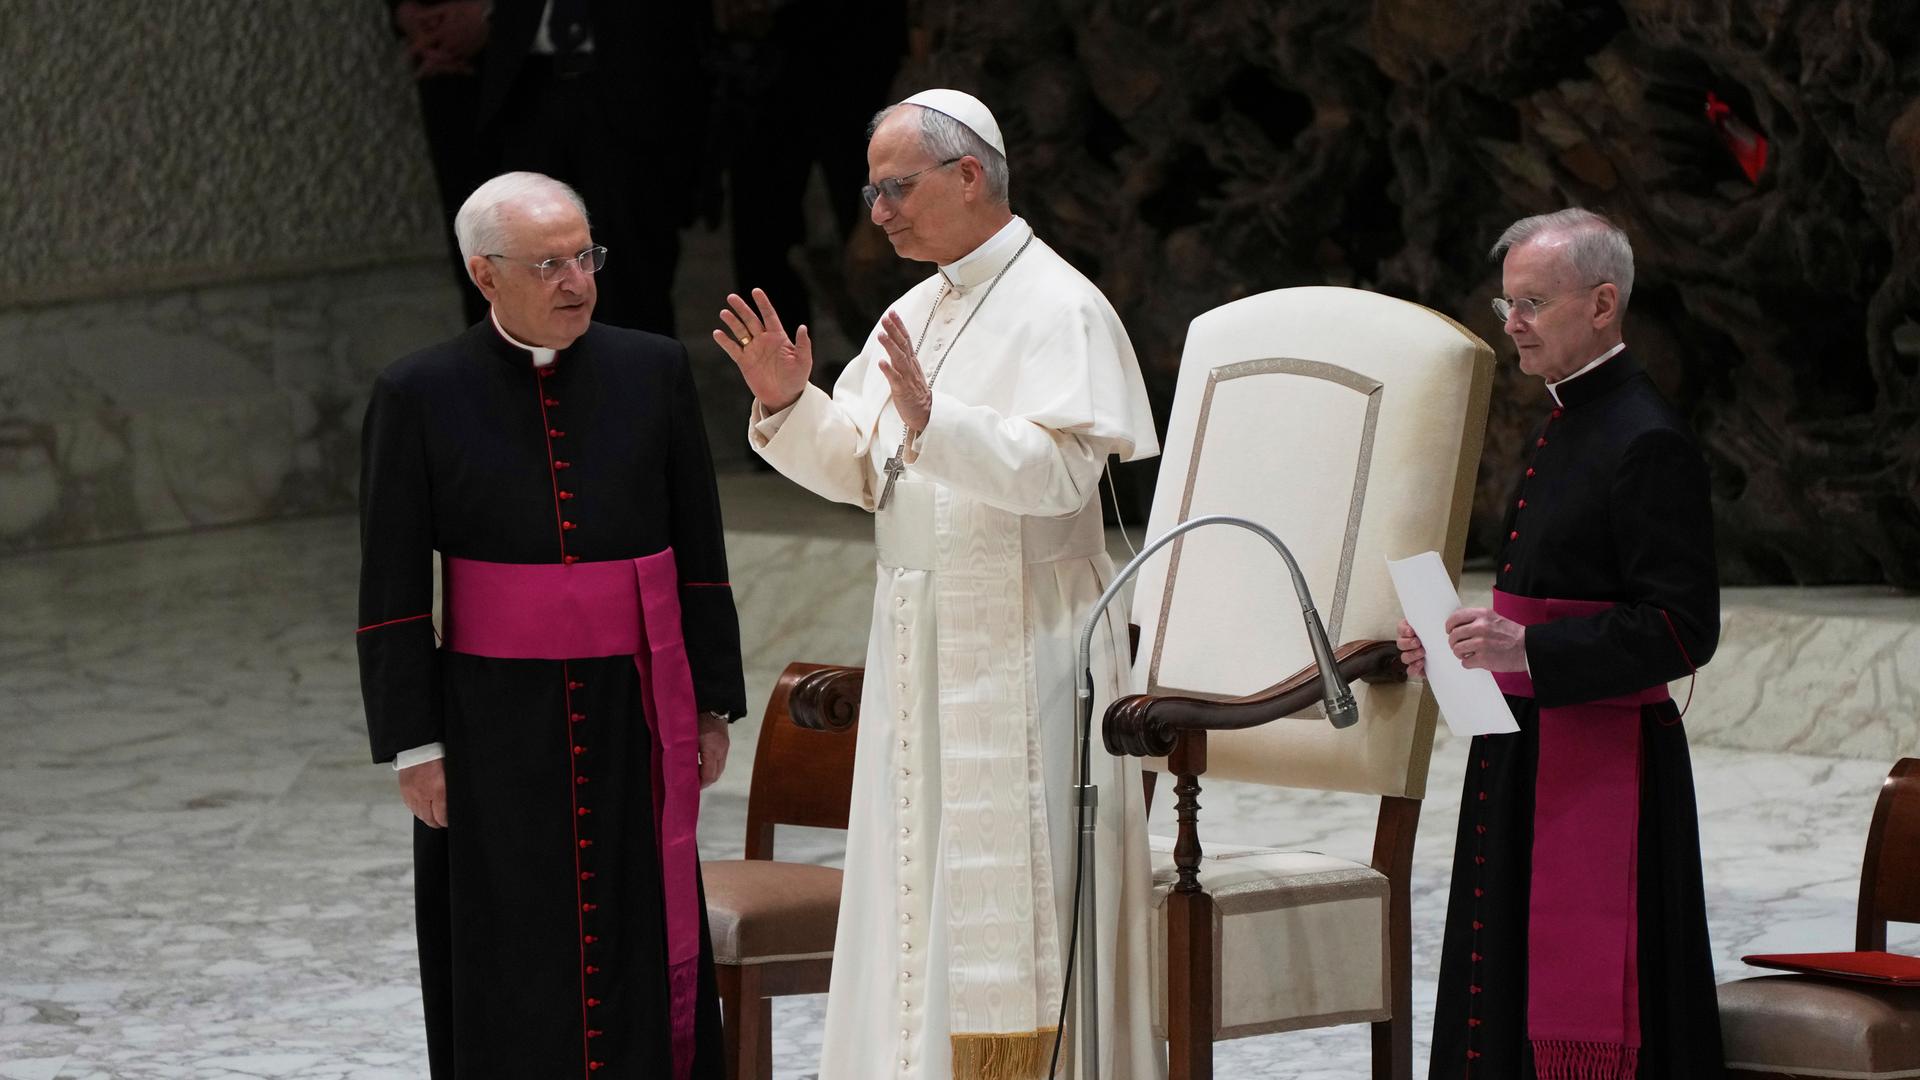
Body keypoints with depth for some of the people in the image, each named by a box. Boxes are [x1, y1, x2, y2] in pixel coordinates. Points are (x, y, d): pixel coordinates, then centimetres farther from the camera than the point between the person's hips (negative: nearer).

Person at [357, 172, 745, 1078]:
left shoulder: (653, 373, 2)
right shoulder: (418, 397, -5)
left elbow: (699, 553, 7)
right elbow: (392, 589, -2)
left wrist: (712, 705, 6)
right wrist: (415, 746, -5)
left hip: (632, 716, 2)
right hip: (496, 723, -2)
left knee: (641, 953, 5)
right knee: (516, 975, 3)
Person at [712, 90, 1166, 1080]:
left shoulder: (1057, 309, -11)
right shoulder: (918, 312, 14)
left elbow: (1062, 470, -23)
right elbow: (857, 470, 15)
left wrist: (933, 421, -34)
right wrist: (789, 405, -3)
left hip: (1017, 648, -8)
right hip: (918, 644, 8)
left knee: (1005, 899, -6)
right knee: (917, 887, 9)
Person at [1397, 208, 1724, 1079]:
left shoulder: (1648, 444, -14)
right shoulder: (1563, 423, 16)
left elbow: (1682, 630, -19)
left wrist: (1529, 649, -26)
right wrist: (1458, 644, 9)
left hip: (1607, 766, -10)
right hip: (1528, 757, 10)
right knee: (1514, 997, 10)